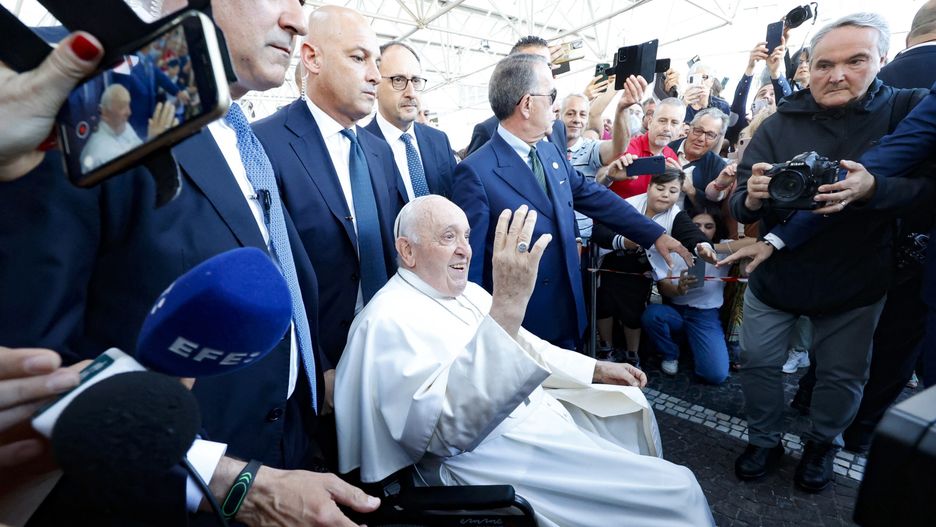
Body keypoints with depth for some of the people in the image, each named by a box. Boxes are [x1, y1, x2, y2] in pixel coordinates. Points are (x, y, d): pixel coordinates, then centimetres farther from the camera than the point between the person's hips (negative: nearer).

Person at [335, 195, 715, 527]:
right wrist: (507, 304, -43)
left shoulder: (467, 292, 8)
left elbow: (524, 349, 19)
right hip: (490, 456, -9)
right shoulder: (388, 320, -21)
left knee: (628, 403, 24)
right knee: (674, 491, -9)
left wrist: (597, 369, 11)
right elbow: (450, 428, -35)